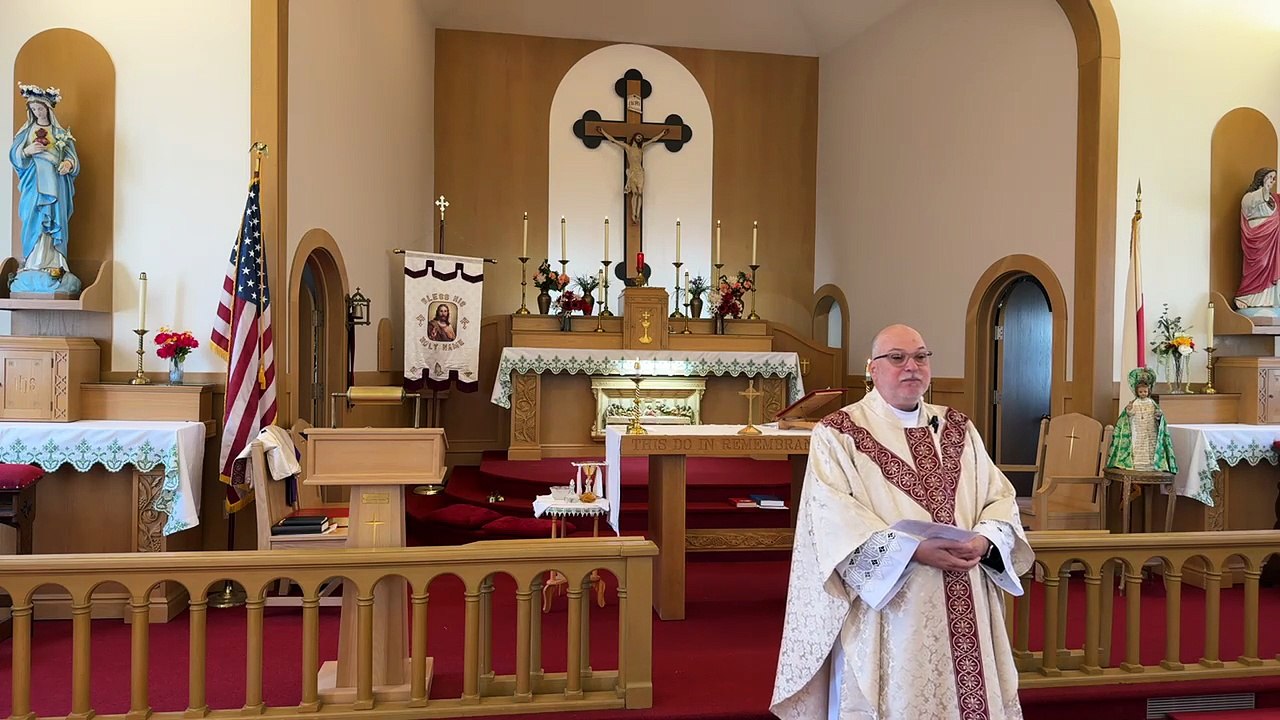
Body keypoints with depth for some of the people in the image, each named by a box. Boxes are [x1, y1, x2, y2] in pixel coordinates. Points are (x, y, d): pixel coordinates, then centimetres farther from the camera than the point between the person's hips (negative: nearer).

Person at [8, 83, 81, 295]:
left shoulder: (60, 133, 10)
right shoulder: (26, 132, 12)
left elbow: (72, 156, 5)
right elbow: (14, 156, 8)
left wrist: (68, 163, -18)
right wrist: (27, 151, -11)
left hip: (55, 185, -1)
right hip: (34, 185, 1)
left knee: (56, 223, -4)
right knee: (33, 224, -5)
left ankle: (55, 265, -3)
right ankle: (31, 266, -4)